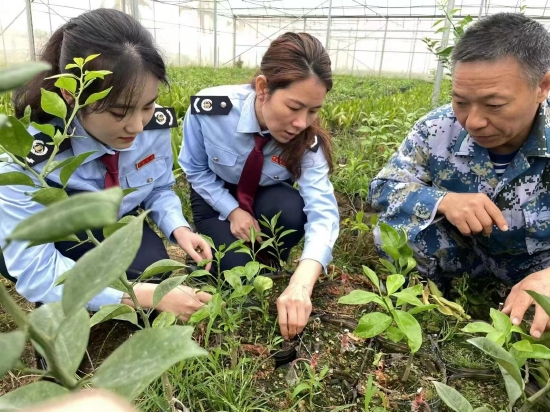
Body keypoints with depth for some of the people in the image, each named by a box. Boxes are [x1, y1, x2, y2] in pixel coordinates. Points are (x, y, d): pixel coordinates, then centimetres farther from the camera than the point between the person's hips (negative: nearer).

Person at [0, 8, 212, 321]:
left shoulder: (156, 125, -22)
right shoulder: (27, 159, -34)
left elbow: (159, 189, -3)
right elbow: (36, 272, -33)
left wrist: (178, 228, -25)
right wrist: (145, 295, -42)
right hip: (54, 243, -3)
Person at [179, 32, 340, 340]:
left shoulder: (307, 139, -29)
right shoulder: (210, 108, -31)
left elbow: (322, 210, -40)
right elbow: (195, 170, -12)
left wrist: (301, 284, -55)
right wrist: (232, 210, -25)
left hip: (267, 199, 1)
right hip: (217, 198, 0)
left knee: (291, 210, -34)